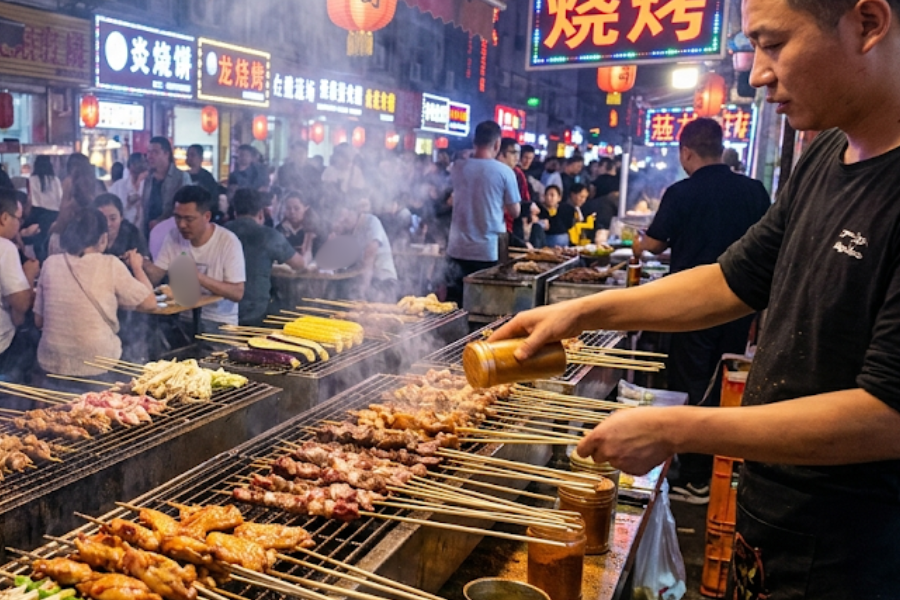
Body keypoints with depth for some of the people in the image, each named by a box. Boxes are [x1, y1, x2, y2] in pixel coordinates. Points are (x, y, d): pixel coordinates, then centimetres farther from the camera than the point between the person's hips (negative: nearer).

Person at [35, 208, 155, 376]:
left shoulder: (51, 263, 3)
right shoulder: (110, 265, -8)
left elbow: (39, 321, 9)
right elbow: (150, 302, -2)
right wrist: (137, 267, 12)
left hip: (51, 363, 4)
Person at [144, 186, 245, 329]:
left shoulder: (228, 242, -12)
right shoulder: (174, 237, 4)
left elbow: (237, 293, -17)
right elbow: (155, 277, 1)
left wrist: (199, 277, -26)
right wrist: (142, 263, -20)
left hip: (217, 320, -5)